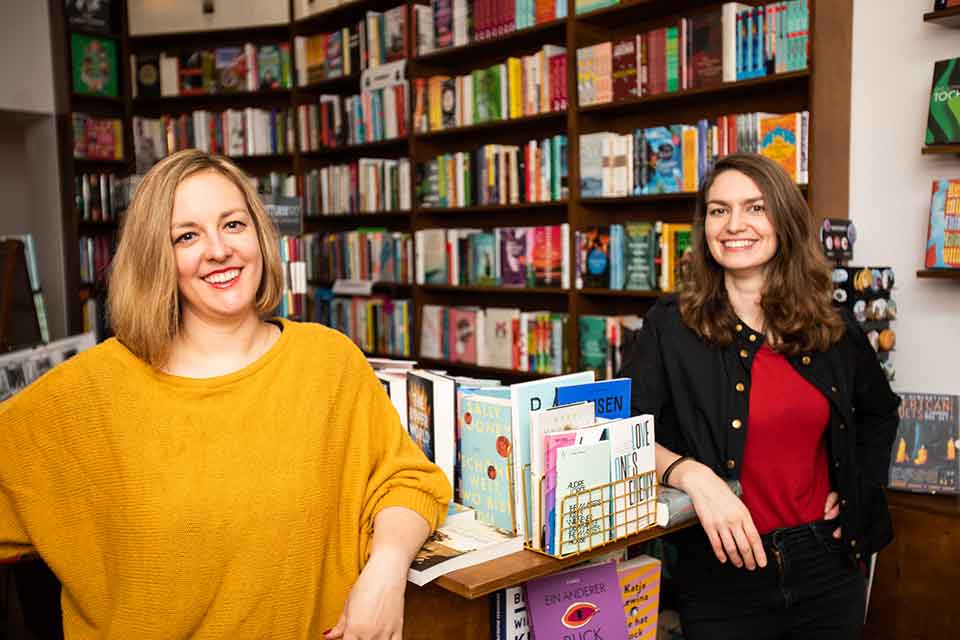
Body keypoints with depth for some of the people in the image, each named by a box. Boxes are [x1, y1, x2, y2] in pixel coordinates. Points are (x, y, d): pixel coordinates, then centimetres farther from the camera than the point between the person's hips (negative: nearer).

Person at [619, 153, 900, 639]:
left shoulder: (834, 329, 2)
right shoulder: (670, 326, -10)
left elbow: (880, 413, 20)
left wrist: (858, 487, 9)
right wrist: (693, 475, -31)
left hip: (829, 565, 4)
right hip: (723, 571, -3)